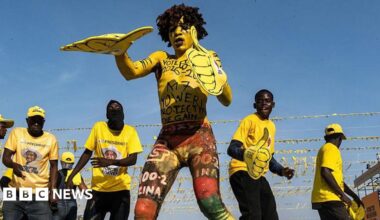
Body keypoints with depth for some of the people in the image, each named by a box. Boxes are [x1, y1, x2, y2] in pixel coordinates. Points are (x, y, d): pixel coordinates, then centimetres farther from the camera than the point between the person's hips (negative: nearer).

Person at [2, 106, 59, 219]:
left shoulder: (51, 139, 4)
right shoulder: (16, 133, 3)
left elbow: (53, 166, 8)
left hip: (39, 195, 0)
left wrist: (52, 191, 0)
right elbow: (5, 157, 0)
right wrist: (13, 165, -23)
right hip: (15, 193, 1)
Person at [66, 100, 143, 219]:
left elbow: (133, 159, -10)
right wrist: (71, 176, -1)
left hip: (120, 189, 0)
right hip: (98, 188, 0)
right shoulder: (98, 127, -1)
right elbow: (87, 153, 5)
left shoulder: (130, 131, -2)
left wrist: (111, 161, -27)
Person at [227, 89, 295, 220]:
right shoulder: (249, 120, -5)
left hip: (259, 175, 9)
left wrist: (281, 170, 8)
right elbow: (232, 148, -15)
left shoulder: (272, 126, 20)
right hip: (242, 172, -9)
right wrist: (246, 154, -37)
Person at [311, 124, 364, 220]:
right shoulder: (331, 149, -5)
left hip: (323, 199, 10)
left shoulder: (325, 149, 26)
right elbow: (325, 173, -21)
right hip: (329, 199, -10)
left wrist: (354, 196, 26)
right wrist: (342, 194, -17)